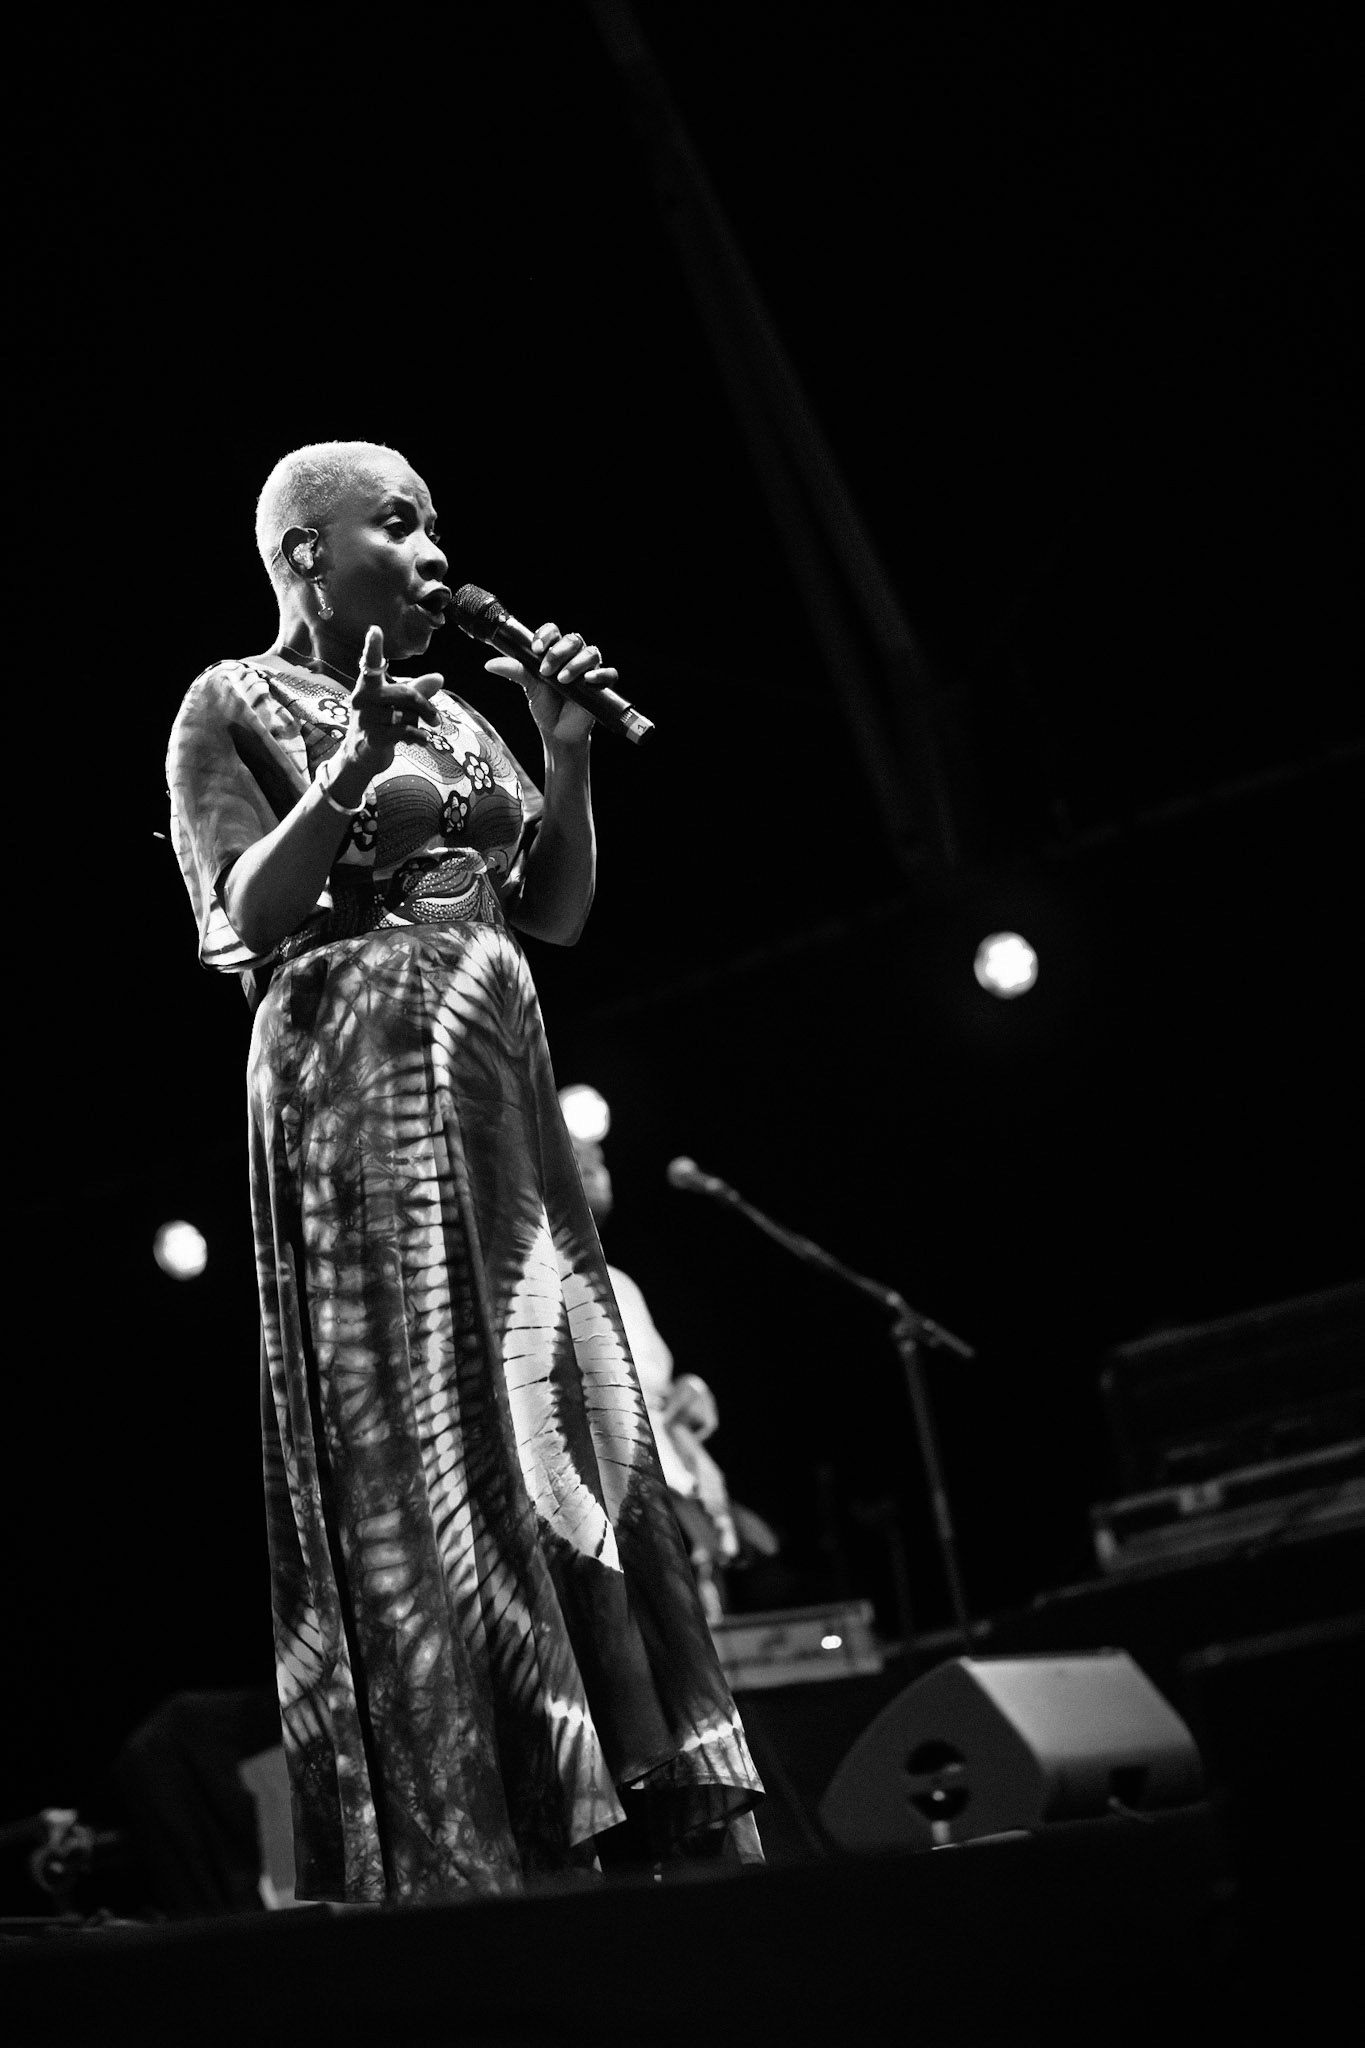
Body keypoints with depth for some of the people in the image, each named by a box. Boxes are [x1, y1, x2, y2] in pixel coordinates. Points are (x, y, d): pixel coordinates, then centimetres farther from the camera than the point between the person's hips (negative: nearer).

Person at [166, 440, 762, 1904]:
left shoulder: (456, 718, 20)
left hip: (500, 1098, 7)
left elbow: (556, 910, 16)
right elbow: (247, 918, -10)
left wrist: (568, 754, 2)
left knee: (573, 1429, 3)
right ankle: (453, 1851, -8)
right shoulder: (233, 710, 1)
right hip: (358, 1096, -7)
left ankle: (638, 1816, 6)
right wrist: (347, 778, -23)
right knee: (415, 1457, -10)